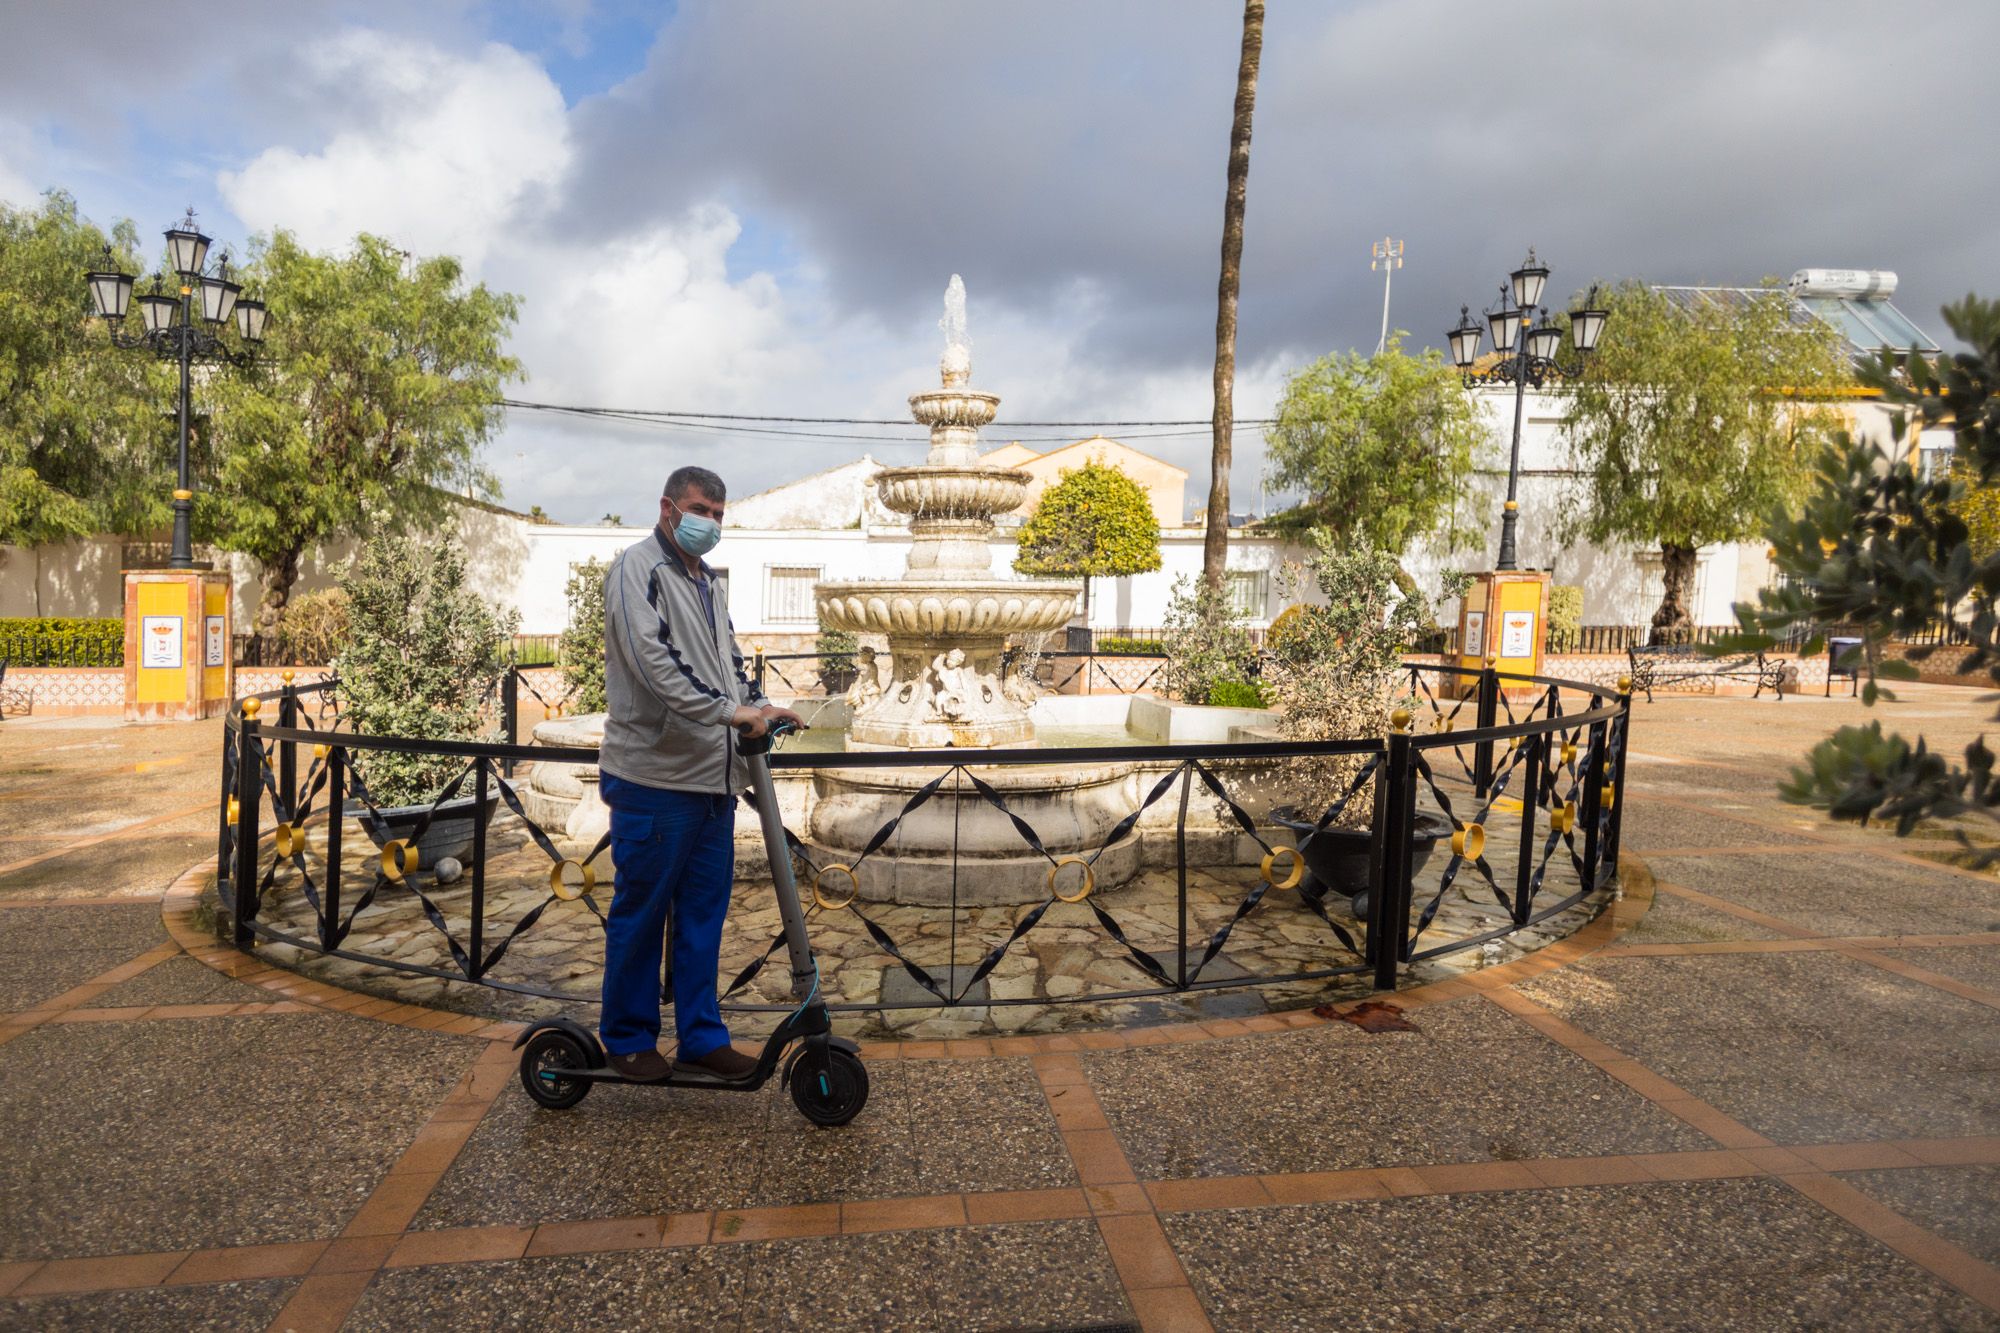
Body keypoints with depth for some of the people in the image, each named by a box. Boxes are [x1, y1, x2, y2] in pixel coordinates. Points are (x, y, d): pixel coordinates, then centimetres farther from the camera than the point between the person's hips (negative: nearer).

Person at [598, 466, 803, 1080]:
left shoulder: (709, 582, 19)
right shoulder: (638, 569, -7)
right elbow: (652, 659, -21)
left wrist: (762, 707, 7)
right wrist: (728, 710, -25)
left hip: (714, 777, 8)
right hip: (653, 776, -8)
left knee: (704, 913, 12)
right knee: (641, 912, 5)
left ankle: (702, 1038, 22)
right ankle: (628, 1038, 20)